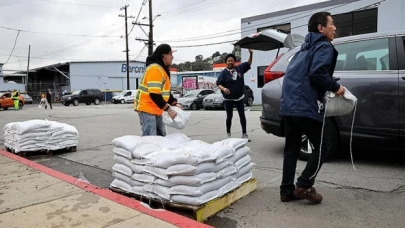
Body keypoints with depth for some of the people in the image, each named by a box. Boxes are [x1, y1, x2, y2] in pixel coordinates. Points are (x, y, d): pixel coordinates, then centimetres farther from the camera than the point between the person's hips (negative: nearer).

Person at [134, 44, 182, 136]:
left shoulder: (163, 69, 13)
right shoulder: (155, 69, -19)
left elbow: (165, 91, 18)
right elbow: (154, 94, -25)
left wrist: (175, 103, 4)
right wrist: (168, 109, -22)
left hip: (156, 110, 10)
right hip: (147, 109, -10)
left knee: (161, 136, 14)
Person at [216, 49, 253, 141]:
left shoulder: (240, 68, 1)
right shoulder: (224, 72, -8)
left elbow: (248, 64, 13)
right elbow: (218, 83, -12)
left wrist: (251, 54, -1)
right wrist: (223, 88, -32)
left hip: (239, 97, 3)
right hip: (228, 99, -2)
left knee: (242, 115, 3)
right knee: (229, 116, 5)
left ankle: (244, 134, 11)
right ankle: (228, 134, 18)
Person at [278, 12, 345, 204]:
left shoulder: (305, 48, 27)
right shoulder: (324, 46, -1)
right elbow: (317, 73, -18)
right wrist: (335, 87, -4)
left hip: (288, 105, 9)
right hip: (304, 107, -9)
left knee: (291, 149, 11)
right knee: (322, 145, 5)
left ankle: (287, 191, 15)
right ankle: (304, 186, 4)